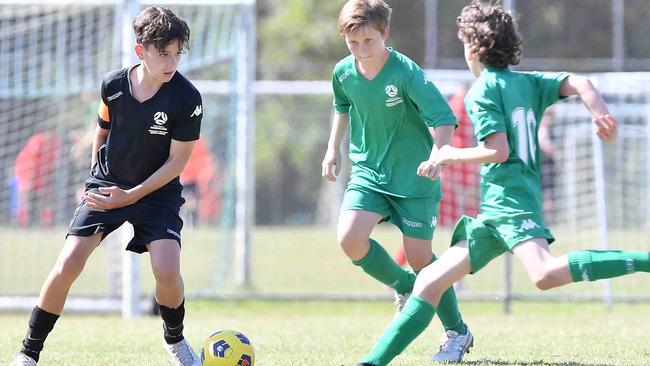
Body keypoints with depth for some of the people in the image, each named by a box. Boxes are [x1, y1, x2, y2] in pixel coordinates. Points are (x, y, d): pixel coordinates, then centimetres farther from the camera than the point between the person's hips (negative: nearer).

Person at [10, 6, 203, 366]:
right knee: (67, 266, -13)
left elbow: (177, 160, -13)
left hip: (157, 191, -2)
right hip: (105, 187, 2)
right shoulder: (113, 84, -10)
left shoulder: (186, 98, -18)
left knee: (167, 271, -22)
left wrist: (132, 195, -17)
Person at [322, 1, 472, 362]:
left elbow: (444, 119, -26)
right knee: (350, 239, -17)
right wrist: (334, 149, 20)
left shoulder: (407, 73, -21)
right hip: (369, 171, 4)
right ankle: (405, 287, 12)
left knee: (419, 257, -2)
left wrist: (436, 156, -42)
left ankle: (457, 330, 20)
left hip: (414, 179, -4)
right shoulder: (343, 73, -5)